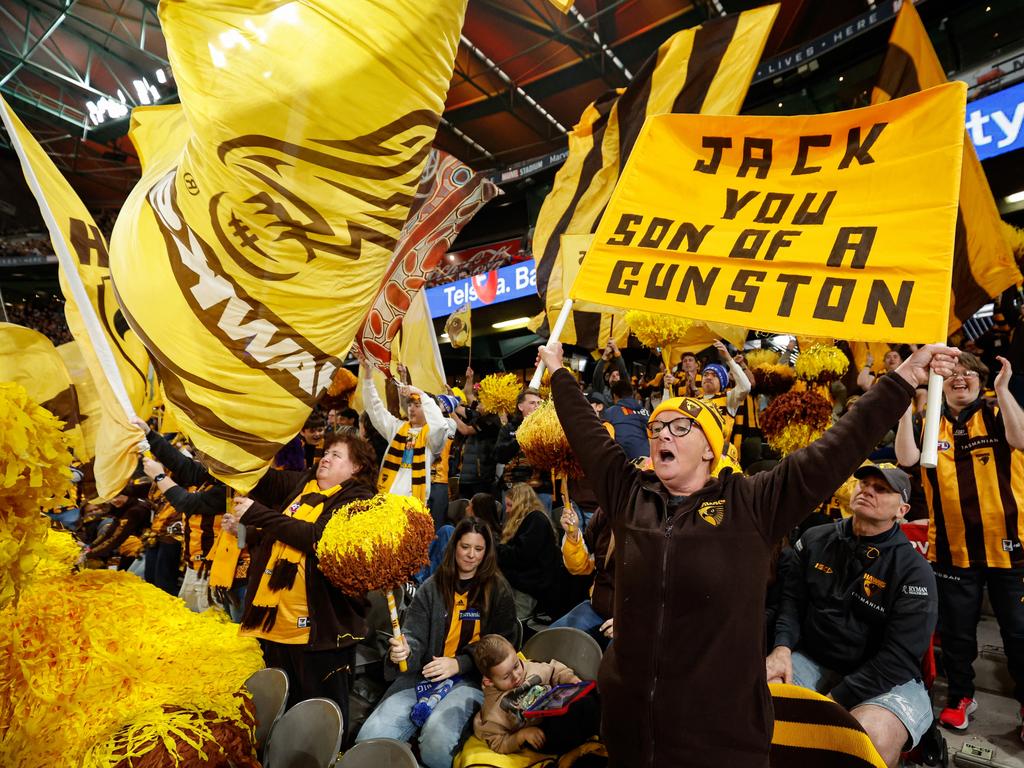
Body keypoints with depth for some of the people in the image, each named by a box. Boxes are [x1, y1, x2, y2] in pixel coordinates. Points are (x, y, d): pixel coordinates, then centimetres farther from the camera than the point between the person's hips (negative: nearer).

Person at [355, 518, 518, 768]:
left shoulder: (498, 590, 5)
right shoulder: (432, 587, 11)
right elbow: (414, 636, 4)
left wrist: (458, 664, -13)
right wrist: (404, 651, -21)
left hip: (471, 678, -2)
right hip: (424, 675, 3)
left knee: (436, 738, -32)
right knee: (369, 738, -18)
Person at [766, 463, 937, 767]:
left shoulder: (914, 571, -11)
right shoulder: (815, 540, 2)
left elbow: (899, 658, -16)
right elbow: (793, 599, 8)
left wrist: (833, 700, -20)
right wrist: (782, 648, -12)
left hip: (885, 679, -3)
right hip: (812, 661, 3)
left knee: (872, 737, -35)